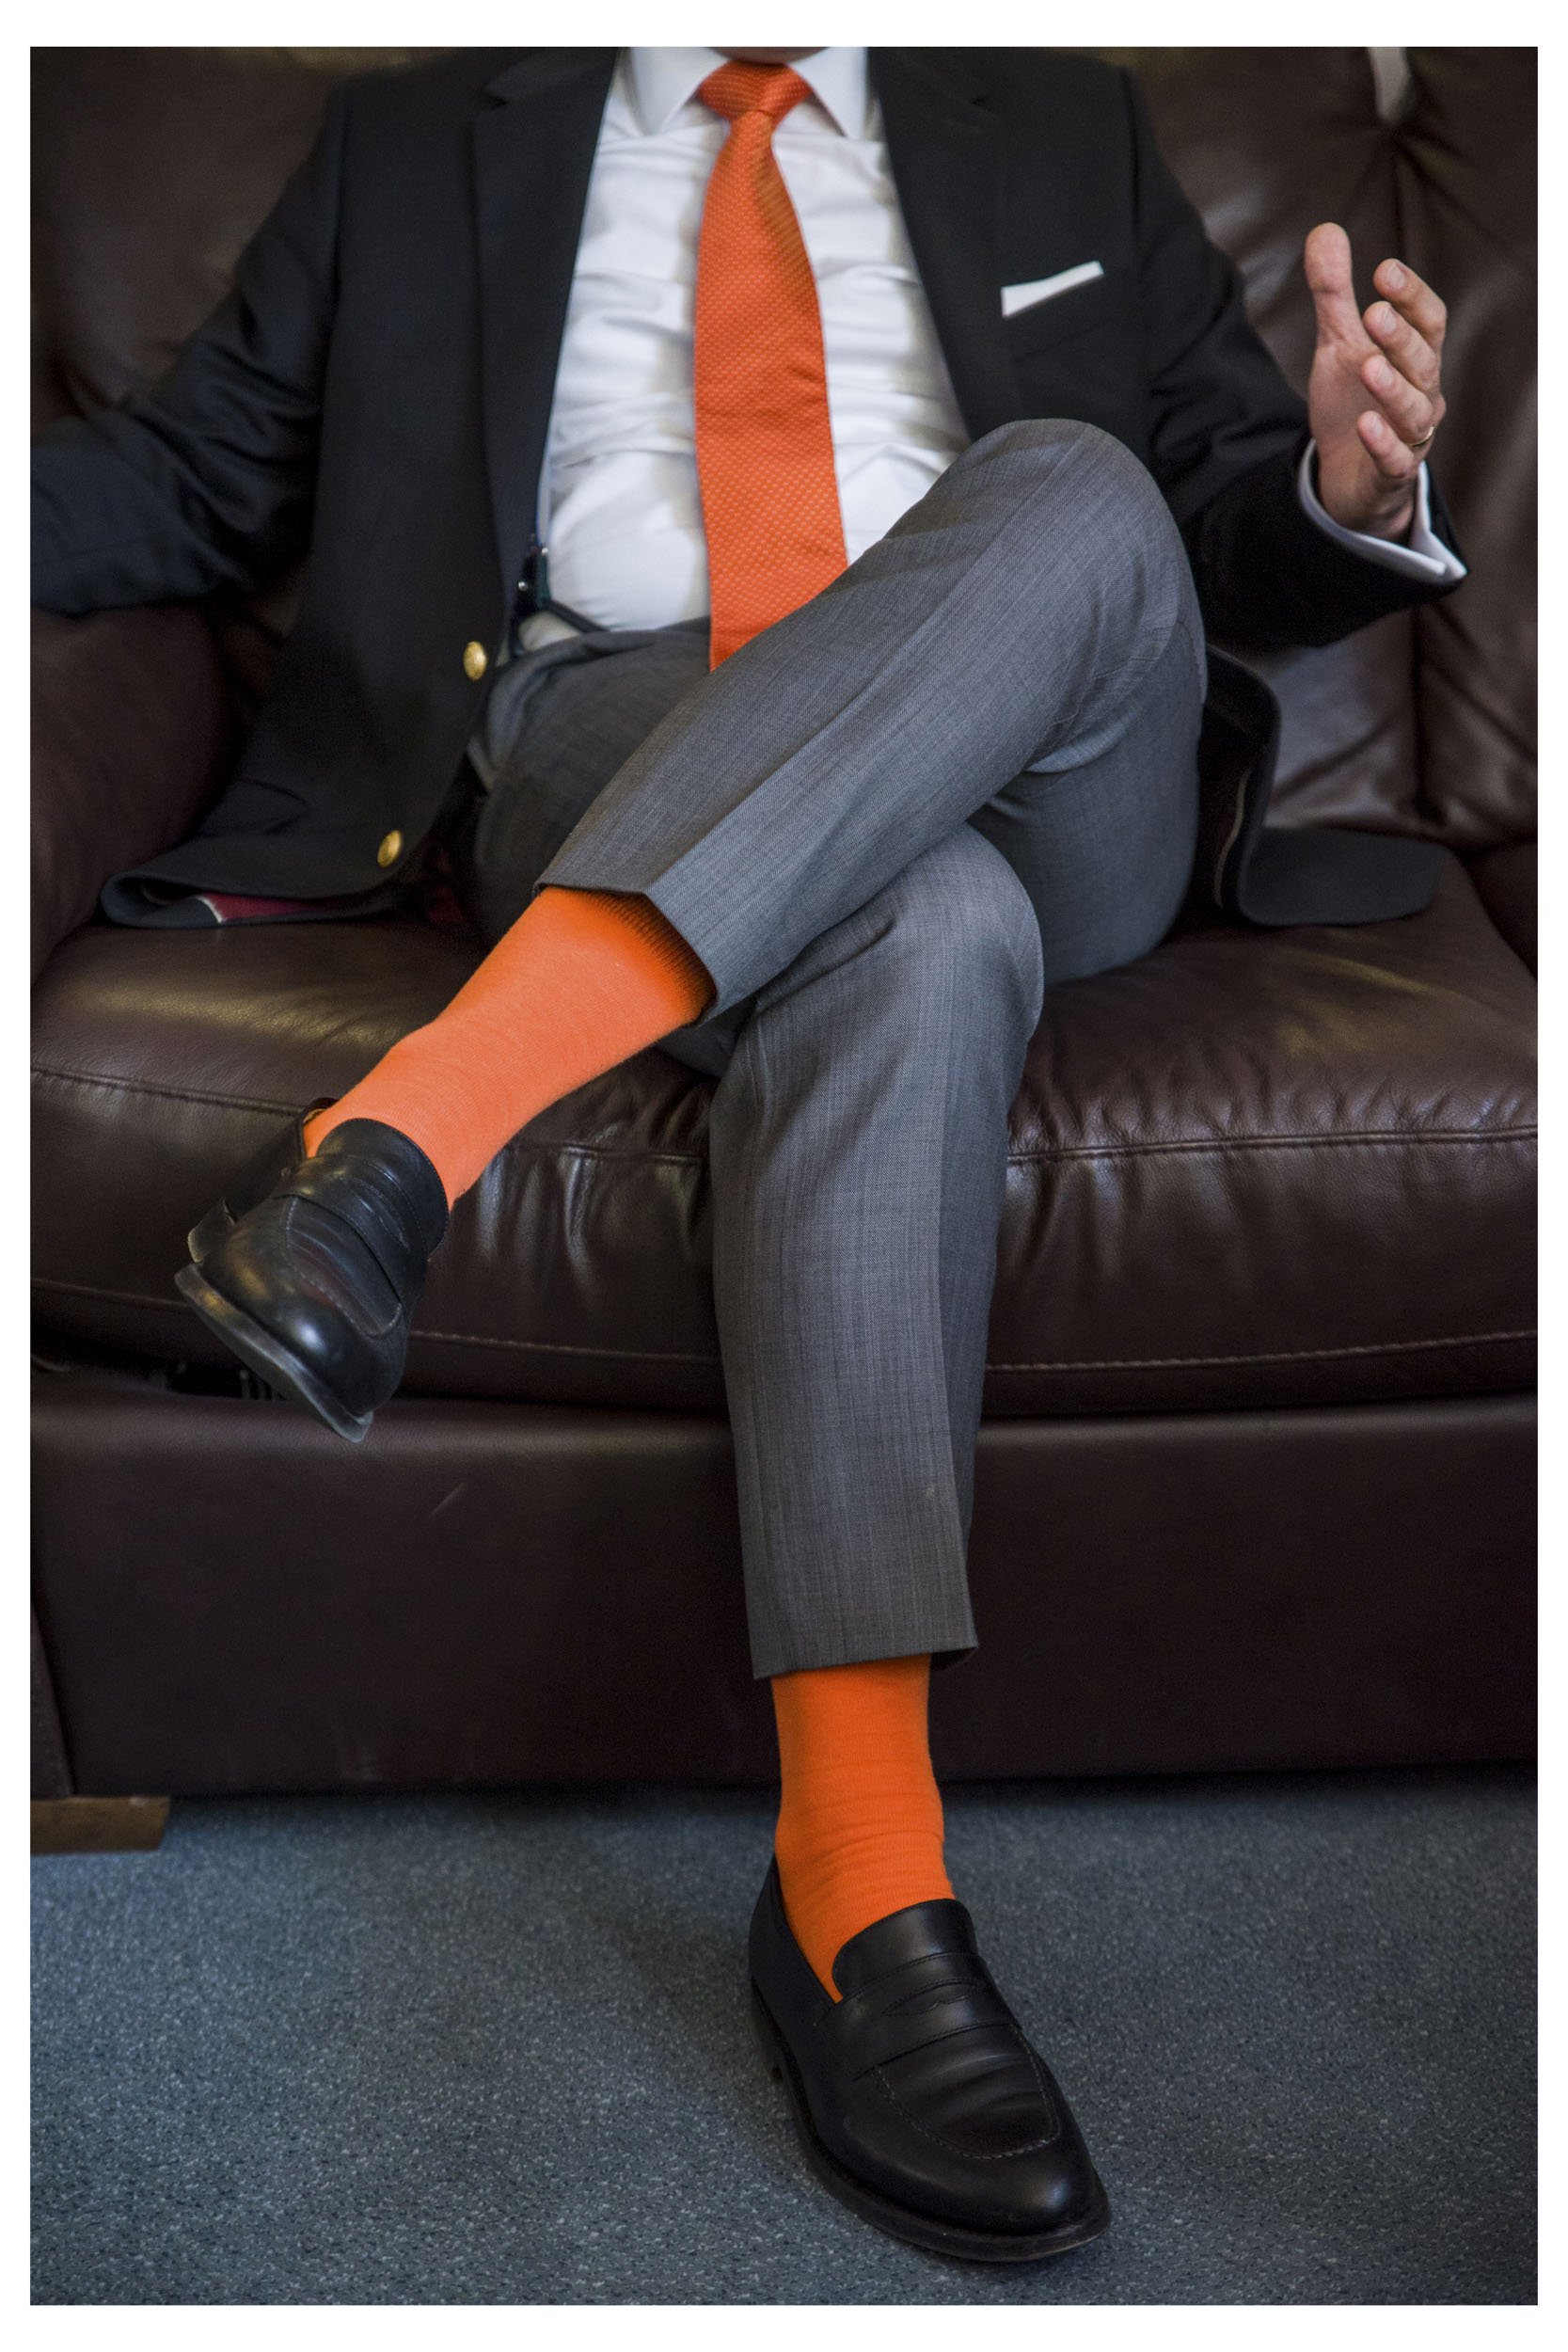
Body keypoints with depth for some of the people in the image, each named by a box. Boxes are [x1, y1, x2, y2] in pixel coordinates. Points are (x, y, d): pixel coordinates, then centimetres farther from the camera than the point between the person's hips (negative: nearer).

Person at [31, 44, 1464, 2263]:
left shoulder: (1059, 121, 28)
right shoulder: (423, 133, 26)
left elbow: (1232, 521, 20)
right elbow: (199, 476, 18)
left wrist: (1348, 487, -4)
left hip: (1050, 790, 2)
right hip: (595, 744, -1)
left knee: (1069, 488, -31)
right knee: (910, 913, -35)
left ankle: (413, 1126, -42)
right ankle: (858, 1874, -41)